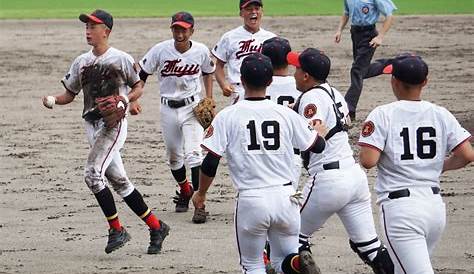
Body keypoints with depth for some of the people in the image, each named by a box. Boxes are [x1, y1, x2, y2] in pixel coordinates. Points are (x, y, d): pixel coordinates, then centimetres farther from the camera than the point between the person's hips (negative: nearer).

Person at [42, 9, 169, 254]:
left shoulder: (121, 59, -4)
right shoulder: (81, 62, 13)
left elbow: (138, 88, 4)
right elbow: (69, 94, 15)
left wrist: (125, 99, -16)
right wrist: (52, 100, -5)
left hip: (113, 122, -7)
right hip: (91, 123, 7)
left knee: (93, 173, -20)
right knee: (118, 180, 8)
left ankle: (117, 230, -10)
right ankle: (156, 227, 17)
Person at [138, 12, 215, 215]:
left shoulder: (201, 51, -8)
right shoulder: (160, 50, -12)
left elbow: (208, 73, 12)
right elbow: (141, 75, -2)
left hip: (192, 108, -2)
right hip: (168, 109, 2)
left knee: (193, 154, -17)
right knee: (173, 158, 13)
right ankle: (185, 191, 38)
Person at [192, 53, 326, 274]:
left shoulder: (227, 116, -4)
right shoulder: (286, 114, 3)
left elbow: (210, 163, -5)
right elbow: (318, 146, 16)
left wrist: (201, 193, 13)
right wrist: (319, 130, 39)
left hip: (251, 200, -2)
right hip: (285, 197, 2)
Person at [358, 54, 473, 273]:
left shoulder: (383, 115, -5)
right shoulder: (441, 115, 7)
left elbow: (368, 161, -14)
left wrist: (362, 150, 9)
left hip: (400, 206, -6)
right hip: (435, 205, 6)